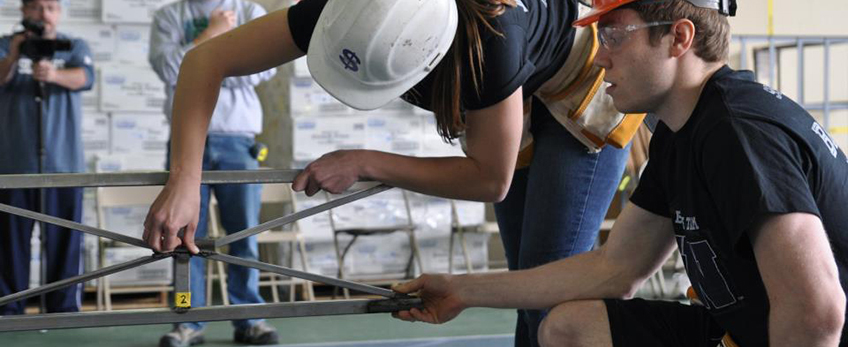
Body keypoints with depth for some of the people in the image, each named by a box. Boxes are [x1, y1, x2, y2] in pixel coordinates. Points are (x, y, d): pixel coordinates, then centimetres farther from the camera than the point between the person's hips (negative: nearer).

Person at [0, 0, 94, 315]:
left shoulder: (75, 47, 9)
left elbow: (86, 77, -11)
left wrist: (53, 74, -32)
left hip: (63, 162, 0)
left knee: (64, 238, -2)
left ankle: (64, 307, 4)